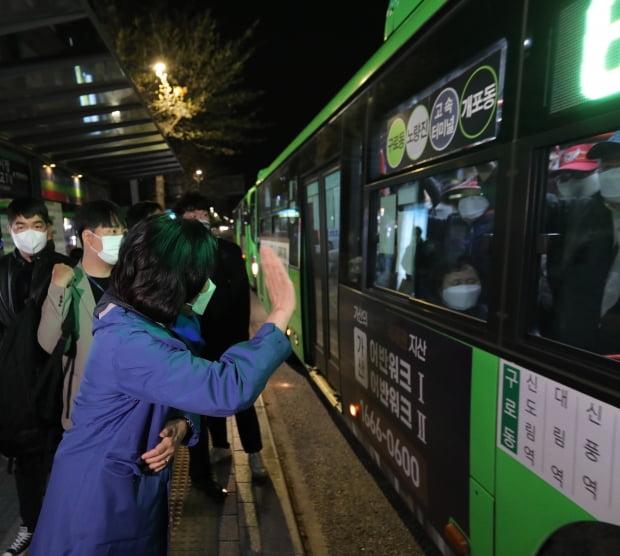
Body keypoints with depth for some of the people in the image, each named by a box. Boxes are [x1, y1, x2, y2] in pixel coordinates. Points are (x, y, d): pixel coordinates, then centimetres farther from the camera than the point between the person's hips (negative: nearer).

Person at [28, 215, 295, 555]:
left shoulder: (137, 319, -2)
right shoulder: (128, 342, -34)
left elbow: (188, 384, 4)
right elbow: (228, 389, -42)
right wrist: (280, 313, -37)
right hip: (103, 498, -8)